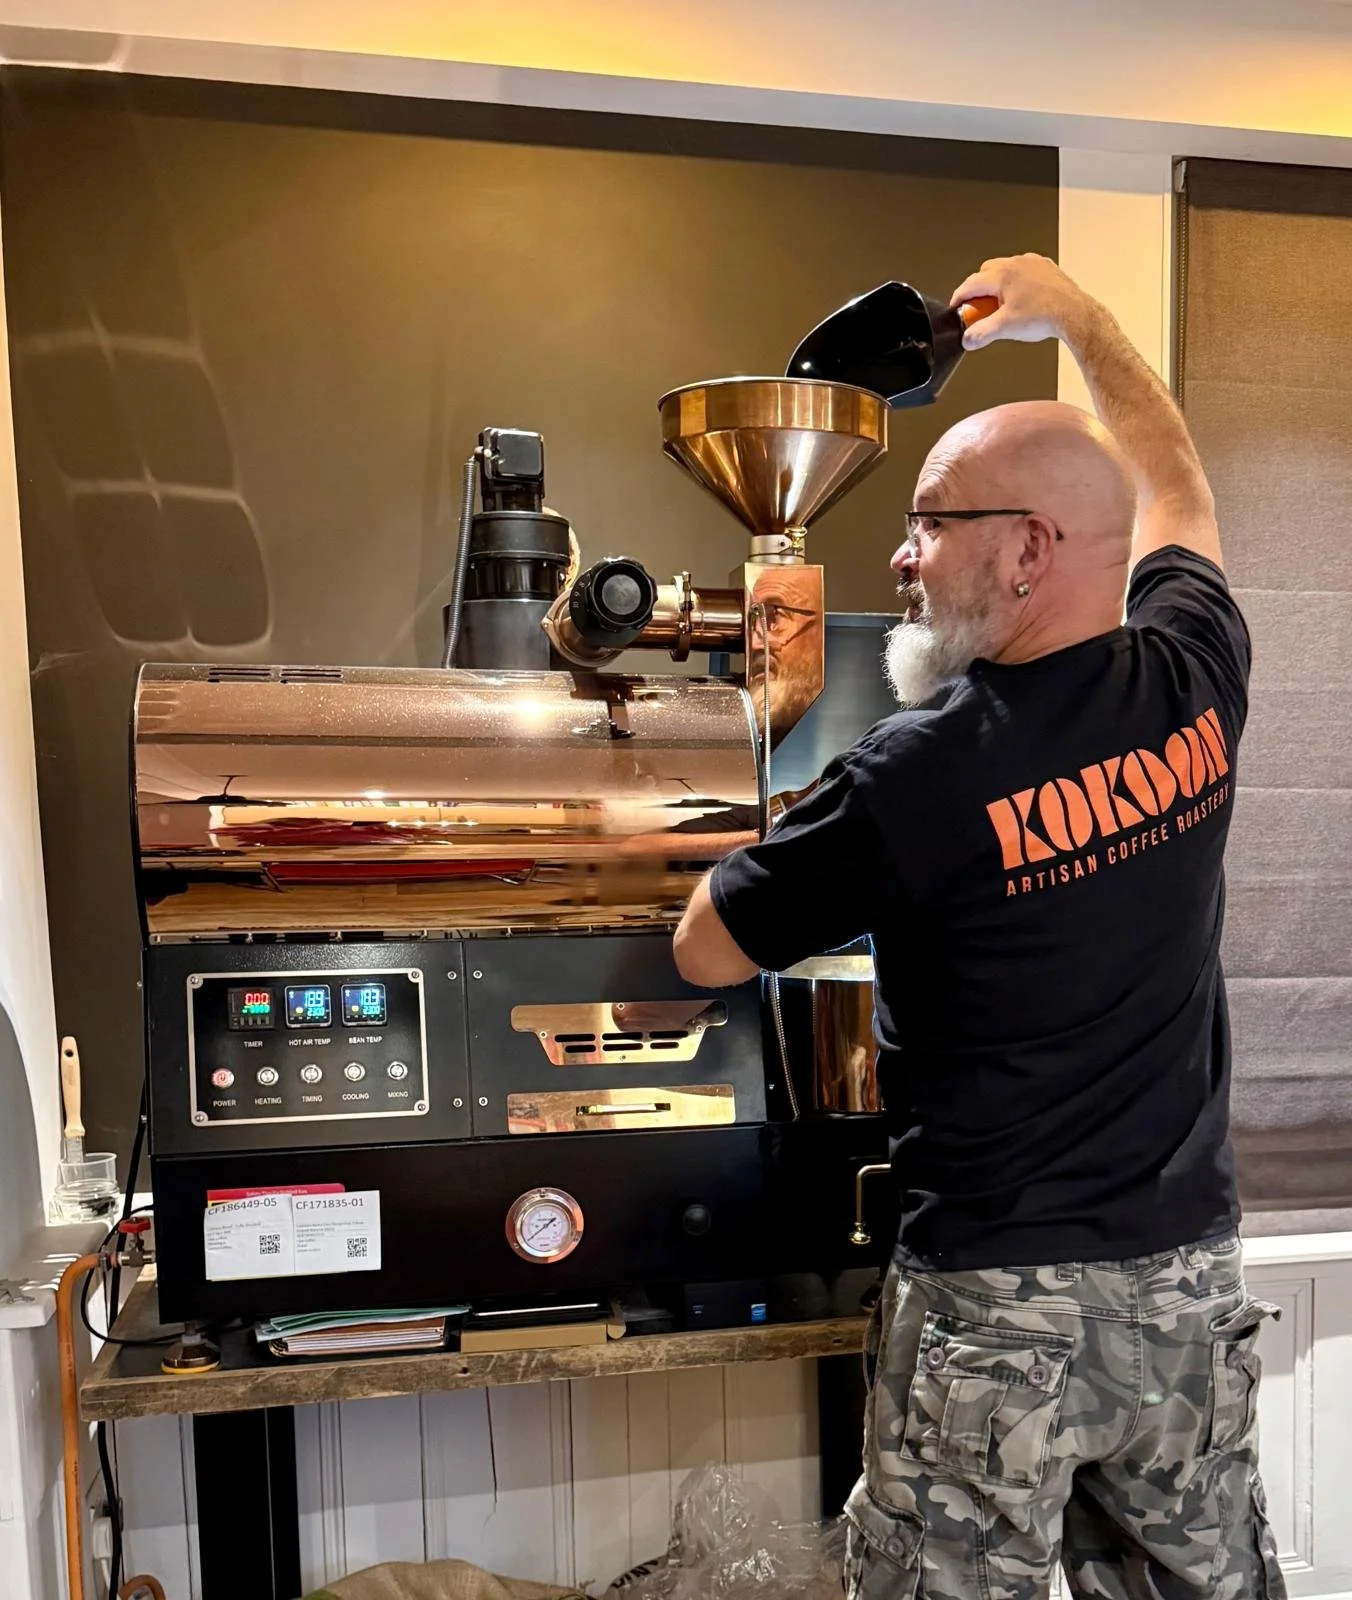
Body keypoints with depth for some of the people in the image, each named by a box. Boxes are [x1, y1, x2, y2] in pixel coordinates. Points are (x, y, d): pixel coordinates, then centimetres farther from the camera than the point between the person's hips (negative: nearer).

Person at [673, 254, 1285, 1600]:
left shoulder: (919, 772, -23)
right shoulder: (1192, 684, -6)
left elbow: (704, 952, -8)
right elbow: (1173, 496, 18)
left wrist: (798, 798, 7)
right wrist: (1078, 318, 29)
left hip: (1001, 1297, -6)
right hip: (1191, 1272, 6)